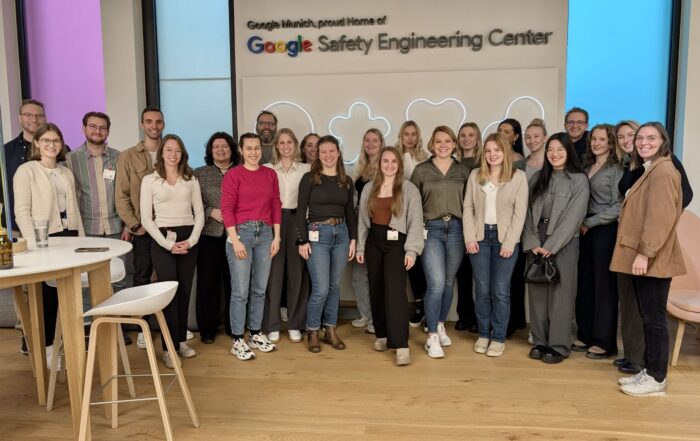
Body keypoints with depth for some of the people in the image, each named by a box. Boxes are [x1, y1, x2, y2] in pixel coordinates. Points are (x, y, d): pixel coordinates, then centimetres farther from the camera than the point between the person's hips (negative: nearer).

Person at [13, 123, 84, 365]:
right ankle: (47, 347, 15)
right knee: (48, 295, 1)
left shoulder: (67, 173, 15)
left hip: (69, 235, 5)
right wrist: (34, 242, -17)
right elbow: (21, 211, -9)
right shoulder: (26, 170, -2)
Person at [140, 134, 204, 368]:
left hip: (189, 239, 3)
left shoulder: (191, 179, 10)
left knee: (185, 291, 7)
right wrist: (167, 244, -11)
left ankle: (182, 340, 19)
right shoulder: (150, 180, 2)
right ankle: (169, 347, 2)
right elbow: (146, 219, -2)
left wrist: (191, 240, -8)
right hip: (162, 240, -3)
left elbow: (199, 213, 6)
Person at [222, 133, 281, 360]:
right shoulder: (233, 174, -3)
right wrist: (235, 239, -14)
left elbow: (276, 205, 11)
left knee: (259, 289, 12)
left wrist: (277, 236, 6)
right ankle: (237, 340, 10)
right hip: (241, 231, -4)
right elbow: (227, 208, -8)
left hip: (265, 233, 5)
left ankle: (255, 334, 25)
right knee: (240, 291, -1)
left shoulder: (270, 174, 10)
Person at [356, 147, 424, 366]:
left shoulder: (409, 189, -1)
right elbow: (363, 219, 12)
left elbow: (416, 221, -6)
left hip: (396, 242, -4)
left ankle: (401, 345, -15)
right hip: (374, 241, 5)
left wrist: (411, 249, -14)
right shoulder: (369, 188, 11)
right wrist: (360, 247, 9)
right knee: (376, 289, 9)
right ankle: (381, 335, 24)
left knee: (395, 290, -15)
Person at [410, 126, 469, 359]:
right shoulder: (421, 170, 2)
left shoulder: (463, 171, 8)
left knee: (449, 282, 12)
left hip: (456, 229, 3)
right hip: (431, 229, -3)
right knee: (436, 283, -11)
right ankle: (432, 337, 0)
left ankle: (441, 326, 31)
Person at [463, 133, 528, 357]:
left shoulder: (518, 176, 1)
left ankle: (499, 337, 12)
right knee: (482, 289, 6)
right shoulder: (475, 175, 8)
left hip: (505, 238, -2)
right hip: (480, 237, 2)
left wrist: (509, 242, -11)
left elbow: (520, 212, -4)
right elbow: (468, 207, 5)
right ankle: (483, 334, 19)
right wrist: (470, 238, -5)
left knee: (500, 290, 0)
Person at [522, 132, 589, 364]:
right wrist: (532, 243, -7)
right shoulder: (538, 178, 11)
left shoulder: (579, 180, -3)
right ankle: (540, 341, 17)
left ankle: (559, 346, 10)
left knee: (560, 294, 1)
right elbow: (529, 212, 5)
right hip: (537, 244, 4)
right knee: (537, 293, 6)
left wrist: (550, 246, -14)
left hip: (563, 244, -4)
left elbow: (573, 217, -10)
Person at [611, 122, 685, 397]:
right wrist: (640, 253, 16)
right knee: (648, 317, 13)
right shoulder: (649, 171, 20)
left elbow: (661, 216, -21)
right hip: (642, 257, 10)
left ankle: (656, 378, 6)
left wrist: (645, 253, -23)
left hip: (653, 259, -10)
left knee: (654, 318, -3)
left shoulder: (663, 171, -13)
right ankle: (649, 371, 22)